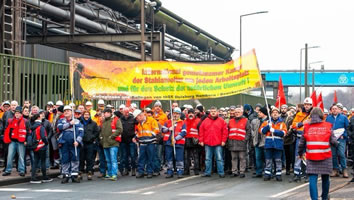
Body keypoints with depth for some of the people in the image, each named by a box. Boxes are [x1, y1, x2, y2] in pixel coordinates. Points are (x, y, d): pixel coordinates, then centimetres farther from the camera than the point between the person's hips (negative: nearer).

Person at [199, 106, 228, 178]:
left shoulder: (221, 121, 2)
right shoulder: (205, 121, 8)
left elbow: (225, 131, -1)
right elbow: (201, 131, 7)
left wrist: (223, 141, -6)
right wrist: (201, 140, 2)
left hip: (218, 143, -2)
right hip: (207, 143, 2)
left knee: (219, 159, 0)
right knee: (208, 159, 7)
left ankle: (221, 173, 4)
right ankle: (207, 172, 14)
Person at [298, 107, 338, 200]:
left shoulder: (307, 127, 3)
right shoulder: (327, 126, -1)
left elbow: (302, 143, 9)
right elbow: (333, 141, -2)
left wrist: (300, 153, 25)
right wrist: (336, 143, 21)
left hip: (311, 157, 0)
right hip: (325, 156, 0)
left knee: (312, 178, -1)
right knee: (325, 178, 16)